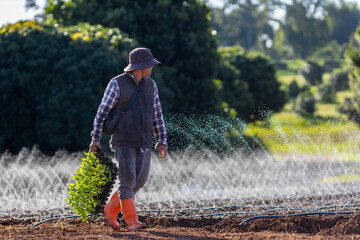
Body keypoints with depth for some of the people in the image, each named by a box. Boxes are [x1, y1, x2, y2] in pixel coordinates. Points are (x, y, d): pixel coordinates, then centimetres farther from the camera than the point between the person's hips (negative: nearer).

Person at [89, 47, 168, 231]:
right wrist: (95, 138, -9)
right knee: (127, 180, -10)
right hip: (123, 142, -6)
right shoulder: (117, 84, -6)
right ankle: (132, 221, -6)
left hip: (144, 143, 6)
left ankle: (111, 210, 21)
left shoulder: (150, 85, 10)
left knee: (139, 181, 4)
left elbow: (157, 115, 15)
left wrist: (162, 141, 11)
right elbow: (103, 111, -4)